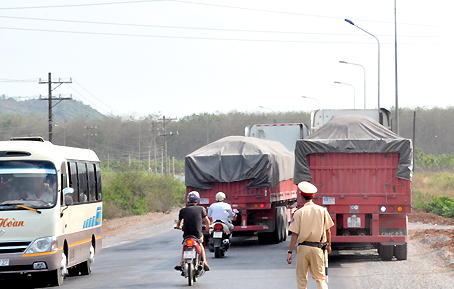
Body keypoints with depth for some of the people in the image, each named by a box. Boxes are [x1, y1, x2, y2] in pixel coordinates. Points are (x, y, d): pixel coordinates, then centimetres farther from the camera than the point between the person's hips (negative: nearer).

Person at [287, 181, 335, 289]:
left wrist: (290, 252, -3)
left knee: (301, 278, 9)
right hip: (317, 248, 1)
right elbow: (328, 231, 5)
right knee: (320, 277, 5)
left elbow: (295, 234, -6)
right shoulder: (322, 210, 1)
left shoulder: (299, 213, -4)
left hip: (303, 247, -1)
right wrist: (329, 245, 21)